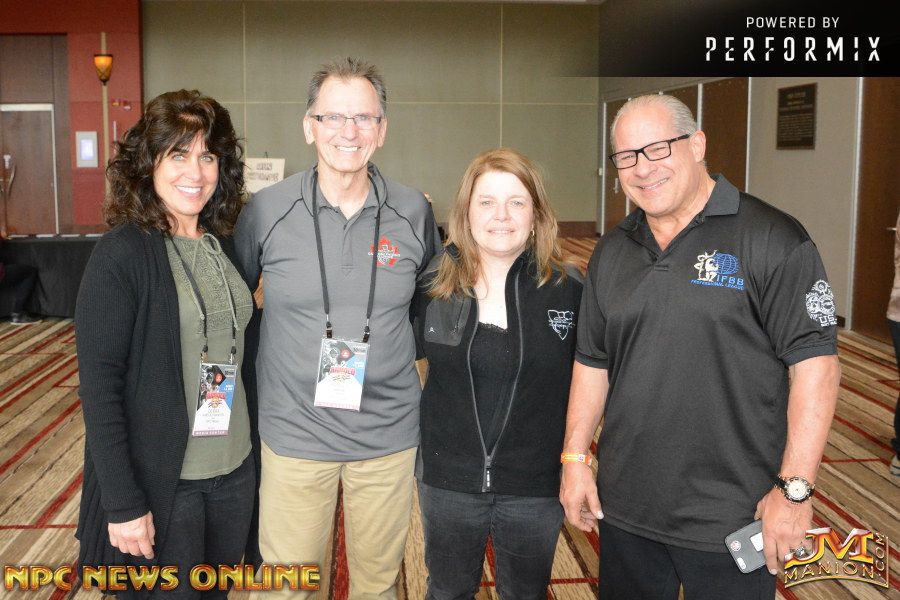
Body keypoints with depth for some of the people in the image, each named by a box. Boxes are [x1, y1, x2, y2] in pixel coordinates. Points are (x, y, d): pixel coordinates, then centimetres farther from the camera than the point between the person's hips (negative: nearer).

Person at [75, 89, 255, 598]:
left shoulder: (223, 245, 3)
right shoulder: (122, 255, -15)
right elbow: (99, 385, -16)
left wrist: (257, 446, 8)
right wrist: (124, 502, -17)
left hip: (236, 471, 6)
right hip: (160, 481, -6)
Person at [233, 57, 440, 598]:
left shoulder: (414, 213, -3)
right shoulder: (267, 210, -7)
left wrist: (399, 353, 7)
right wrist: (248, 381, 4)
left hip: (389, 434, 1)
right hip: (294, 434, -1)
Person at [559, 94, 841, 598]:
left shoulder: (770, 238, -11)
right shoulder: (611, 253, 7)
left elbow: (815, 362, -14)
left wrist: (794, 489, -17)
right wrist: (575, 458, 8)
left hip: (731, 516, -5)